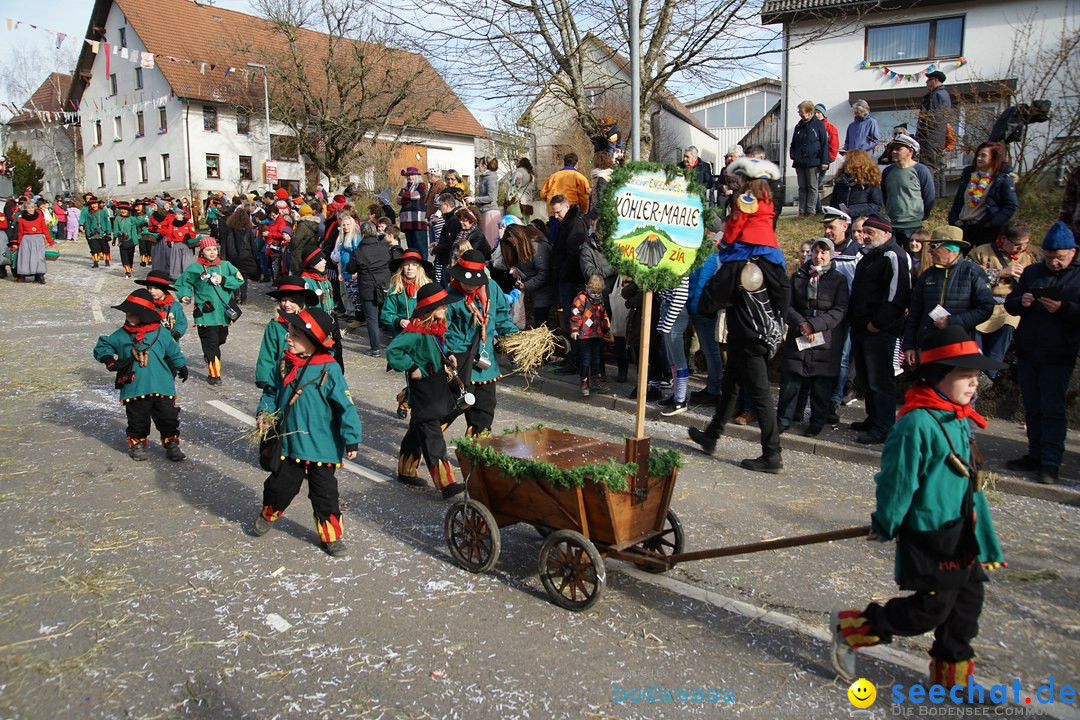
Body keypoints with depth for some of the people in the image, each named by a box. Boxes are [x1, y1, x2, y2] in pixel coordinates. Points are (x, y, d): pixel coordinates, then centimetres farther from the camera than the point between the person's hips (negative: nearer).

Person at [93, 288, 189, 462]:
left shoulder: (161, 334, 0)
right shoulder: (121, 336, 2)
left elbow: (174, 352, 13)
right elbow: (102, 346, 13)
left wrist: (182, 367, 23)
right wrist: (110, 360, -4)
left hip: (161, 387, -1)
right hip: (134, 389, 1)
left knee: (168, 418, 3)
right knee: (137, 420, 12)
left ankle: (171, 443, 17)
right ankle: (137, 443, 30)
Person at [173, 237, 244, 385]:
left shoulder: (225, 265, 7)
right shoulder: (194, 268, 1)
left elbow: (239, 279, 0)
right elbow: (182, 284, 11)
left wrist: (223, 280, -12)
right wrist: (185, 296, -6)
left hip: (222, 311, 4)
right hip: (205, 313, -3)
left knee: (220, 339, 16)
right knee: (211, 342, -6)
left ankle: (209, 356, 47)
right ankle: (214, 374, -1)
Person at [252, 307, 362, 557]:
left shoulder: (329, 369, -18)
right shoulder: (285, 365, -2)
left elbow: (345, 406, -17)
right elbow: (271, 391, 14)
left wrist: (351, 440, -17)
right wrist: (264, 412, -4)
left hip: (322, 447, -4)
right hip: (290, 442, 4)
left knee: (324, 493, 7)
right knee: (280, 485, 19)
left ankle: (332, 536, 23)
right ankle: (267, 516, 48)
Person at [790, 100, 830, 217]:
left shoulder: (819, 125, -3)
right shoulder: (798, 126, 12)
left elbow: (824, 144, -4)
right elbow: (793, 144, 19)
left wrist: (824, 161, -9)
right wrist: (793, 155, 3)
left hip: (813, 162, -5)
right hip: (799, 162, 5)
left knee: (812, 187, 2)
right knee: (802, 187, 8)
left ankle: (810, 210, 4)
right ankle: (802, 210, 11)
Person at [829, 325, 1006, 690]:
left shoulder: (961, 420, 6)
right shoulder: (917, 423, -24)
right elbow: (897, 480, -19)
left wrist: (981, 535, 21)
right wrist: (885, 526, -11)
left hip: (961, 534, 9)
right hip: (927, 534, -9)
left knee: (966, 605, 16)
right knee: (930, 609, -3)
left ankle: (953, 678, 34)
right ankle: (850, 629, 14)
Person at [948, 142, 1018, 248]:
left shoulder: (1003, 179, -4)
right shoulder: (968, 174, 11)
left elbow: (1011, 206, -7)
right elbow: (958, 200, 16)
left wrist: (993, 223, -16)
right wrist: (953, 219, 2)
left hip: (986, 229, -5)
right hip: (963, 226, 5)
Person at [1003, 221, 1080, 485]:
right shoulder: (1032, 272, 9)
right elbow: (1009, 304, 9)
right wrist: (1021, 302, -12)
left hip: (1058, 357, -5)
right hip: (1027, 353, 5)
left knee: (1052, 410, -3)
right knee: (1032, 409, 11)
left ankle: (1051, 463, 1)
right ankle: (1036, 455, 20)